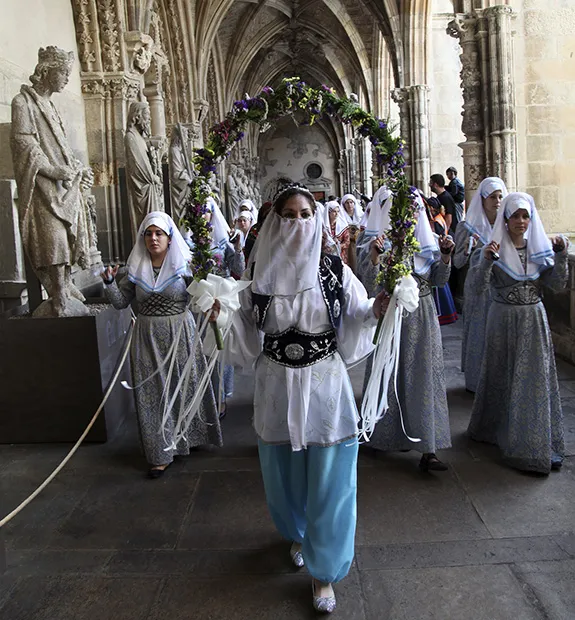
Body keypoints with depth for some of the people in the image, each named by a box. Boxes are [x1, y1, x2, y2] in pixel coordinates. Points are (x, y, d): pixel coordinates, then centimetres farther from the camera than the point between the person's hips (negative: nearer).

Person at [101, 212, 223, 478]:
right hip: (148, 337, 2)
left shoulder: (183, 264, -3)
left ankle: (188, 438, 33)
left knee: (185, 385, 10)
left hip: (180, 334, -2)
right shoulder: (136, 268, 5)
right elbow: (121, 302, 6)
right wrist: (110, 282, -9)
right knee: (152, 392, 4)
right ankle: (161, 453, 14)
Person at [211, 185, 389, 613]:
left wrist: (375, 311, -21)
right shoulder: (259, 270, -2)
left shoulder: (334, 269, -6)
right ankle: (298, 534, 51)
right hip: (277, 385, 2)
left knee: (328, 478, 4)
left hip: (326, 385, -1)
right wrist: (224, 313, -15)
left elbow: (355, 320, -2)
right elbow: (245, 328, 3)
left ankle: (323, 571, 24)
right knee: (285, 471, 19)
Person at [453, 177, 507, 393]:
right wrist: (468, 248, -21)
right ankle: (477, 381, 16)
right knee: (478, 332, 3)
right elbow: (457, 263, -4)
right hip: (479, 287, -3)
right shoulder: (469, 227, -3)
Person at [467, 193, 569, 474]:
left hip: (534, 318, 3)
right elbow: (480, 286, -16)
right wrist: (486, 260, -31)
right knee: (501, 377, 7)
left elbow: (558, 284, 0)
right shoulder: (496, 249, -6)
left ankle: (541, 443, 17)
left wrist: (561, 256, -12)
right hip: (504, 319, -3)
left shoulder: (539, 247, 4)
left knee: (536, 378, 6)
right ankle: (496, 429, 24)